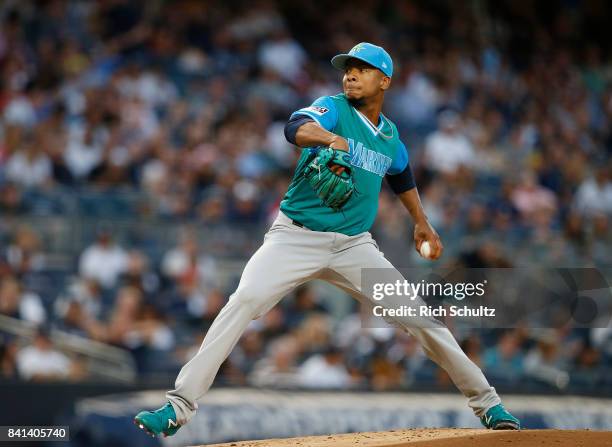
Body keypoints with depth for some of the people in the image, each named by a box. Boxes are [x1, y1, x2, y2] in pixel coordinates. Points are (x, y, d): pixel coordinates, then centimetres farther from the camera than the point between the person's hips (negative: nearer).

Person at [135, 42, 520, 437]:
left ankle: (486, 403, 13)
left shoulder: (389, 135, 11)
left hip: (355, 245, 4)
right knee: (245, 301, -26)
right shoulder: (333, 108, -5)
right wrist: (331, 138, -49)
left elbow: (401, 175, 34)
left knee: (417, 314, -2)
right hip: (296, 238, -4)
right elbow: (297, 128, -29)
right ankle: (180, 405, -26)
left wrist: (422, 223, 36)